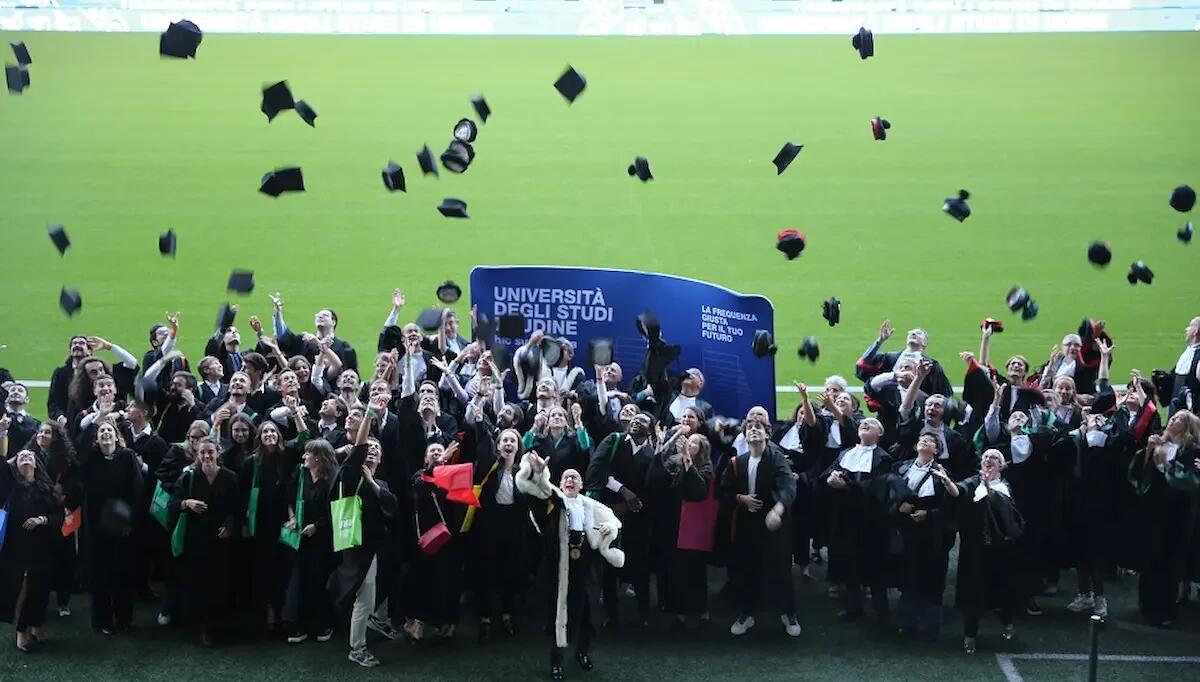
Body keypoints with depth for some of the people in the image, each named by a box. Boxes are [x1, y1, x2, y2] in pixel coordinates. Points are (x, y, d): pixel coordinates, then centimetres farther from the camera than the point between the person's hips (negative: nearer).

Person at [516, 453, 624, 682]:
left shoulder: (590, 506, 6)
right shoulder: (554, 500, -1)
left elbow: (612, 519, 15)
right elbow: (541, 487, -20)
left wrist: (610, 526, -8)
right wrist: (539, 472, -41)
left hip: (584, 567, 3)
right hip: (559, 566, -2)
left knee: (584, 608, 11)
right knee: (558, 609, 0)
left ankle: (583, 652, 33)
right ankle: (556, 658, 11)